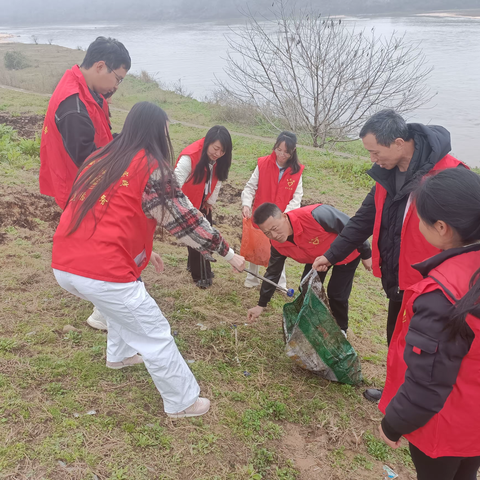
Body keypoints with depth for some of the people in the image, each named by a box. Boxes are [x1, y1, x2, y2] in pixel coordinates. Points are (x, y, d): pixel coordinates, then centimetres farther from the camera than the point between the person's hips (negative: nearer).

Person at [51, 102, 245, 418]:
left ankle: (120, 354, 52)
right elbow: (186, 220, -4)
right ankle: (183, 403, 22)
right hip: (104, 274, -8)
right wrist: (229, 254, 7)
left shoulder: (101, 159, 15)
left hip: (64, 266, 8)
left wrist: (141, 250, 32)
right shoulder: (152, 167, -7)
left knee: (125, 304, 34)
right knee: (155, 336, 8)